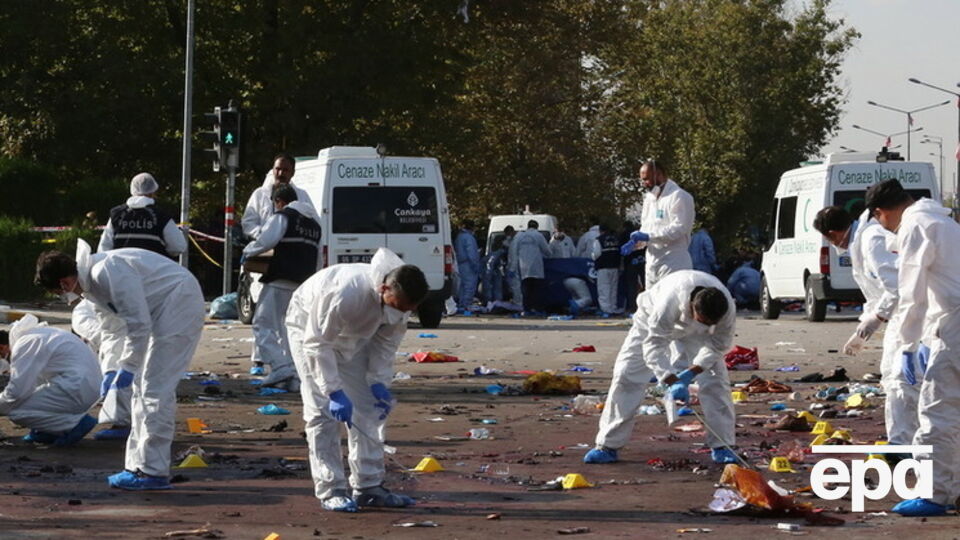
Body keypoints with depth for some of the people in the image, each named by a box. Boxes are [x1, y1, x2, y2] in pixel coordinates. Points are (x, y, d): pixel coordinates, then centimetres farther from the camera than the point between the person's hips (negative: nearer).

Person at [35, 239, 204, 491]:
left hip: (180, 305, -11)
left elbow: (139, 324, -24)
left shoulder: (106, 274, -24)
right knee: (143, 387, 11)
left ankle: (153, 470, -9)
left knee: (155, 388, -11)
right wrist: (119, 369, 12)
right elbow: (133, 321, 15)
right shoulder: (92, 279, 8)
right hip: (167, 309, 11)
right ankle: (138, 464, 14)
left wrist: (128, 367, -16)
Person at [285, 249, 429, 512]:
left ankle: (369, 487, 9)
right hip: (311, 328, -7)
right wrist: (334, 392, -37)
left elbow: (386, 342, -6)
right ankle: (330, 491, -12)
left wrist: (379, 382, -16)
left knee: (369, 408, 3)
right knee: (323, 411, -14)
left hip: (355, 337, 7)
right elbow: (318, 343, -35)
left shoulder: (400, 299, -22)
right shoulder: (345, 293, -43)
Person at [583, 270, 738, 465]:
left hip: (695, 332, 2)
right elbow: (654, 345, -38)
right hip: (653, 323, -2)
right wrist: (673, 382, -48)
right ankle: (607, 445, -1)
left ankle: (721, 445, -3)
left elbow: (720, 344, -21)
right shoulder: (669, 303, -46)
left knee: (715, 378, -13)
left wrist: (691, 373, -32)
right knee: (626, 376, -10)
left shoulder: (727, 308, -36)